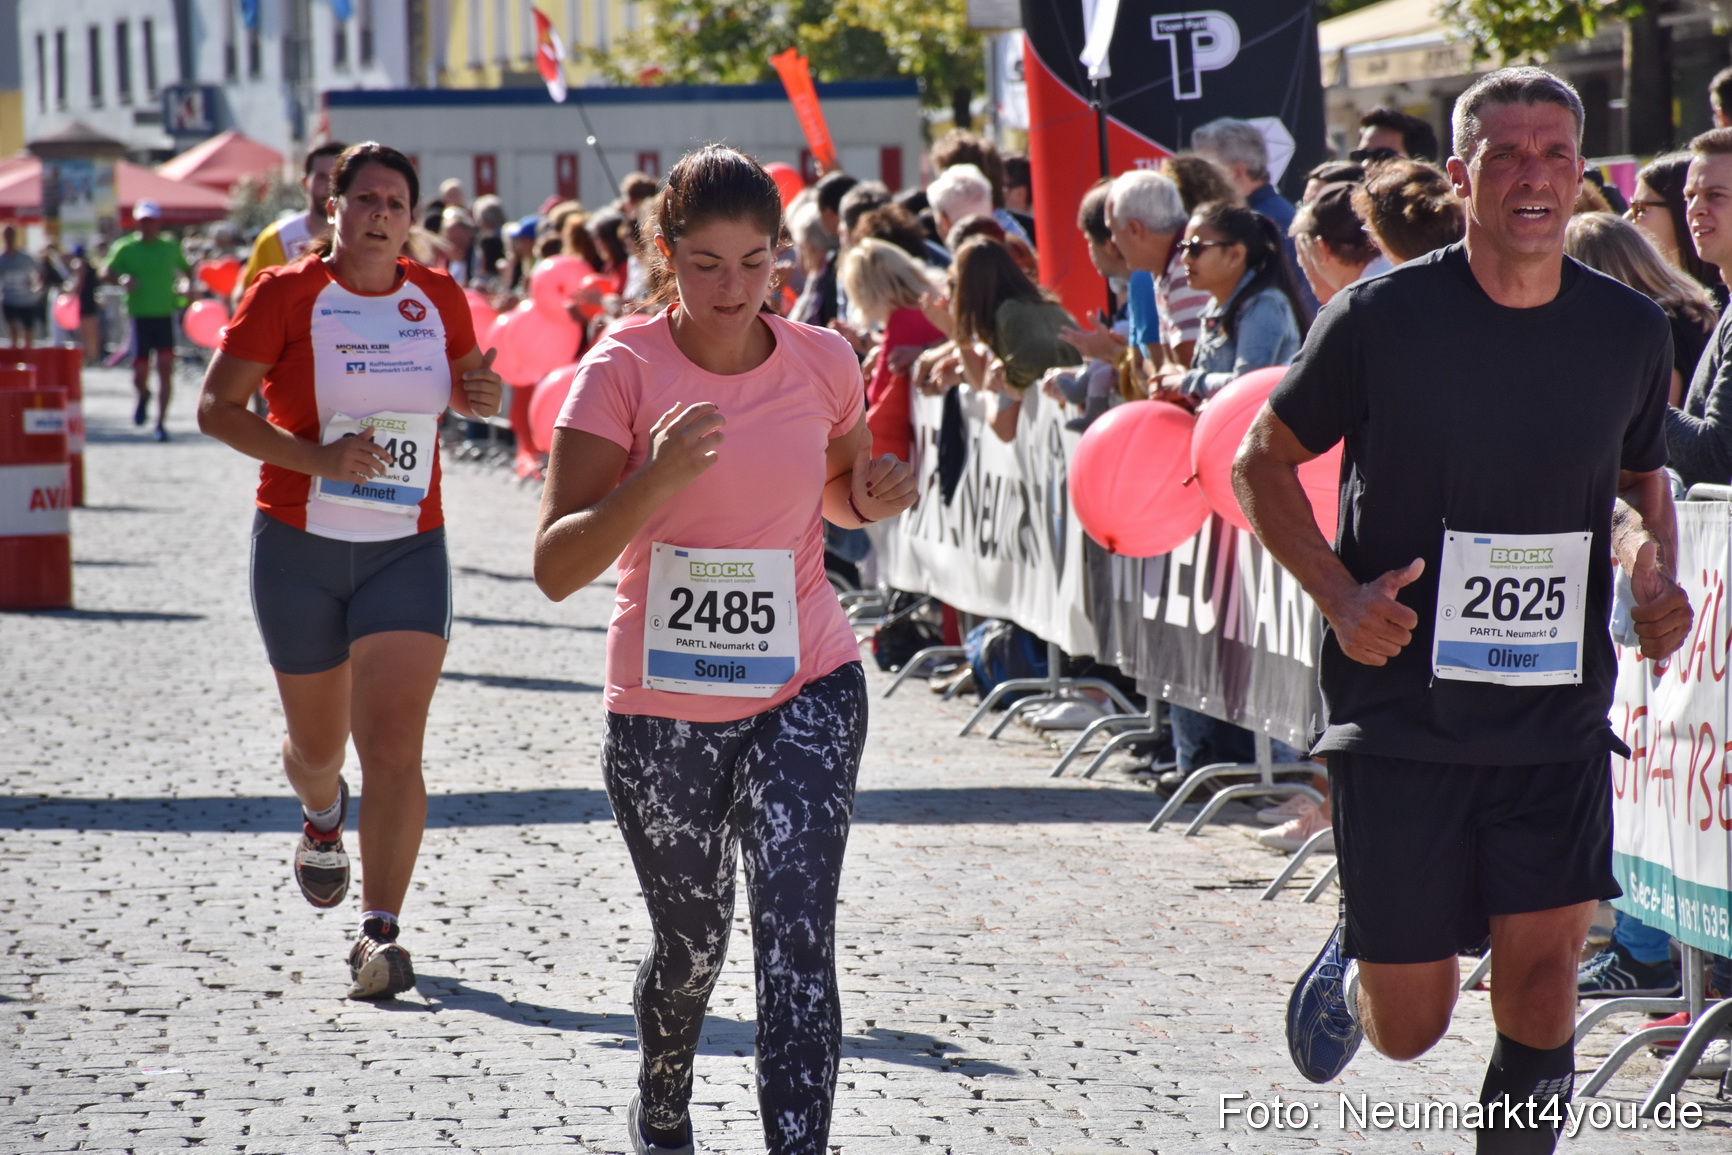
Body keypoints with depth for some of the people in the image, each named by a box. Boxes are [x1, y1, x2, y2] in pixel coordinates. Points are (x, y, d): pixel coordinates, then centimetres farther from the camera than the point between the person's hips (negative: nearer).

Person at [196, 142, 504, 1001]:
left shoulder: (438, 299, 4)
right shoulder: (286, 294, -6)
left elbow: (462, 382, 22)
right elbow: (216, 407, -9)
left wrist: (481, 395, -3)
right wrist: (317, 457, -21)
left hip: (409, 550, 1)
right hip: (300, 546, -1)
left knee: (395, 744, -14)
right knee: (318, 743, 15)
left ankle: (379, 933, -14)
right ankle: (322, 816, 52)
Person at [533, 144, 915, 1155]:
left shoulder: (823, 361, -2)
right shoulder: (623, 370, -12)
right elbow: (556, 567, -19)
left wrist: (878, 497, -5)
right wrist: (655, 480, -35)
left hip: (807, 690, 1)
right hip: (664, 708, -1)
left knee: (797, 940, -15)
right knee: (692, 943, 16)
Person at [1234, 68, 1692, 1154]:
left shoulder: (1631, 330, 2)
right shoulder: (1380, 318, -8)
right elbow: (1264, 461, 3)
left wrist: (1654, 575, -2)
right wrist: (1340, 594, -12)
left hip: (1559, 715, 2)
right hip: (1404, 709, -2)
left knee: (1543, 971, -10)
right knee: (1409, 1026, 4)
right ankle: (1354, 961, 41)